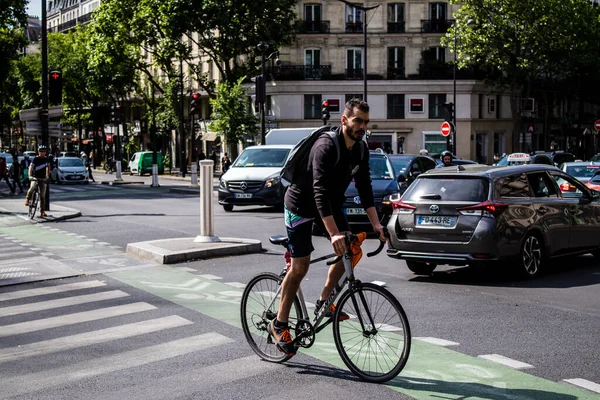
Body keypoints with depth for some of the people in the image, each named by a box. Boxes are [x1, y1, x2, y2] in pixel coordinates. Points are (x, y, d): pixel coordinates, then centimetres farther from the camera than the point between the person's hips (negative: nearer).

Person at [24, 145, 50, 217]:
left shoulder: (46, 159, 5)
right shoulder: (36, 159, -6)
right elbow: (31, 167, -13)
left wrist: (47, 176, 12)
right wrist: (30, 176, -26)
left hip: (43, 179, 3)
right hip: (35, 177, -3)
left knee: (42, 195, 2)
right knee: (32, 188, -35)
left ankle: (42, 211, 6)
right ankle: (27, 199, -11)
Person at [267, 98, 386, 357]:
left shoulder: (360, 150, -6)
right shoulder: (326, 147, -30)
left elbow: (365, 188, -2)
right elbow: (320, 192, -37)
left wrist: (376, 224, -13)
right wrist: (333, 234, -44)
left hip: (330, 204, 7)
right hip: (301, 206, -7)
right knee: (300, 267, -7)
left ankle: (324, 302, 11)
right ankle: (279, 325, 6)